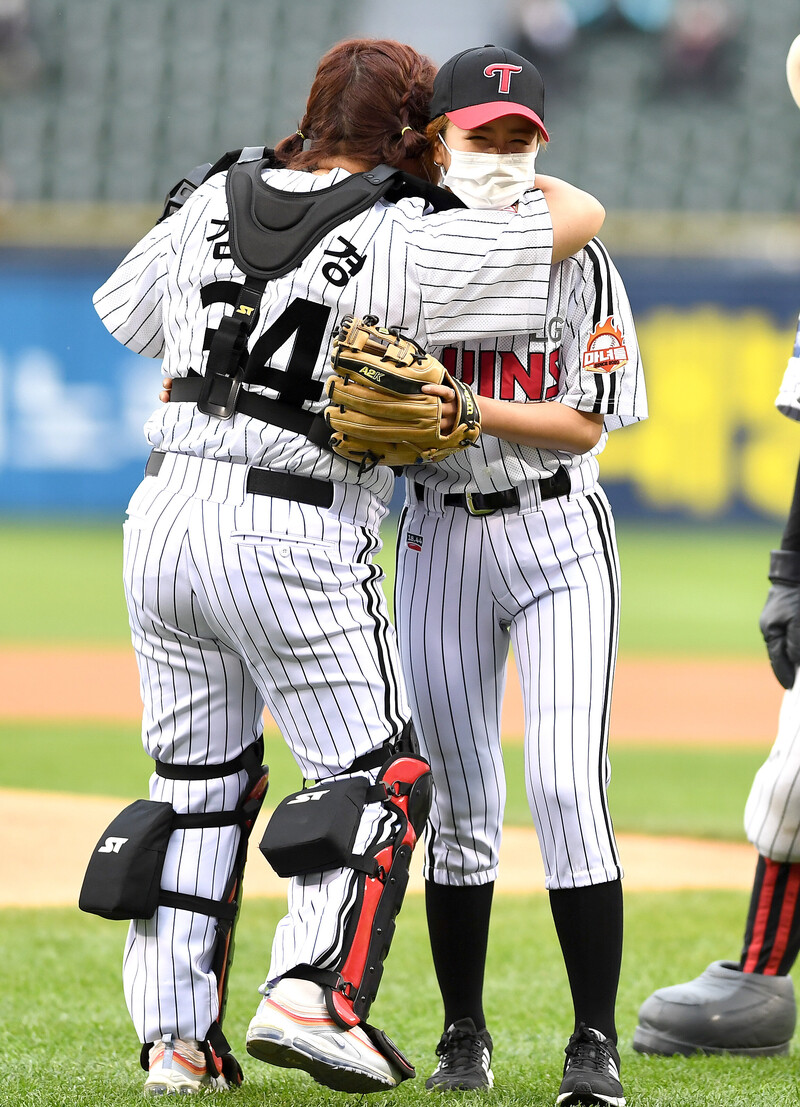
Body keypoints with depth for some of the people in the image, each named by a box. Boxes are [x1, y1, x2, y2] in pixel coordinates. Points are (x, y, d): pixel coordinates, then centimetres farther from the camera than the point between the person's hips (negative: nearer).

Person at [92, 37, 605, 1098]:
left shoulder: (212, 201, 7)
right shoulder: (403, 241, -8)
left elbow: (126, 309, 21)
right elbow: (581, 214, -3)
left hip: (164, 518, 6)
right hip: (296, 537, -6)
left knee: (197, 781, 15)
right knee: (376, 775, 5)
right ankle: (311, 991, -14)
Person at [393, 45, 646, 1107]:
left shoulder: (577, 261, -2)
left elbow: (585, 425, -8)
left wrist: (468, 408, -20)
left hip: (557, 532, -2)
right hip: (439, 534, 2)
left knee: (567, 783, -12)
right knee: (458, 794, 5)